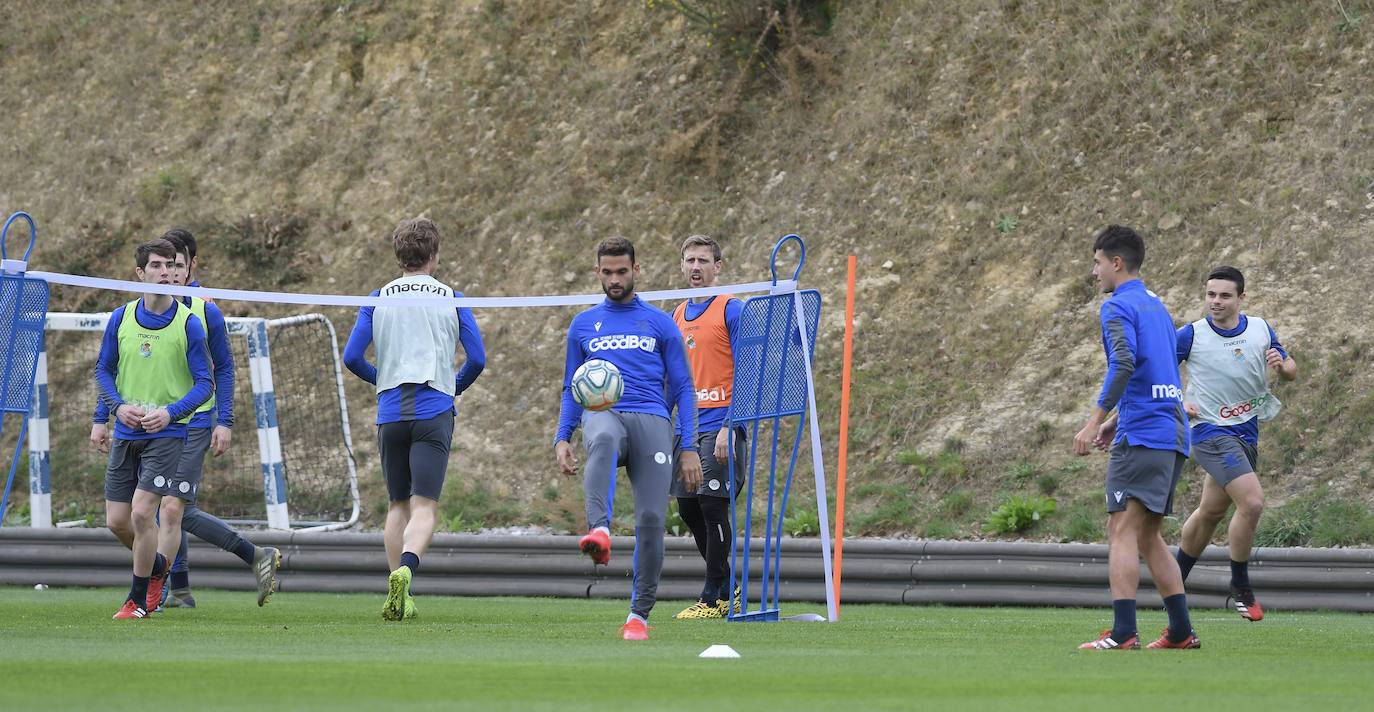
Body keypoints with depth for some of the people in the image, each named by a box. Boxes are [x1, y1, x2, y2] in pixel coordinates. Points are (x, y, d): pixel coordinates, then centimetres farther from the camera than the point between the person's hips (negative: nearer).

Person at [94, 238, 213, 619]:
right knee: (117, 521, 4)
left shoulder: (188, 324, -6)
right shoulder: (120, 319, 3)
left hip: (167, 433, -4)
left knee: (142, 513, -15)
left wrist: (170, 412, -19)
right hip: (126, 433, 4)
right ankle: (157, 567, 35)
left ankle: (139, 599, 2)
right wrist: (119, 405, -7)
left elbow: (204, 383, -4)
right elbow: (103, 370, 12)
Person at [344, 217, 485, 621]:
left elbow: (352, 358, 3)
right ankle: (405, 568, -35)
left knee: (398, 505, 15)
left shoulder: (379, 299, 7)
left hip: (391, 413, 2)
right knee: (424, 507, -7)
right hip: (434, 411, -2)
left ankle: (399, 599, 11)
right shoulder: (451, 299, 5)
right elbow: (477, 359, 2)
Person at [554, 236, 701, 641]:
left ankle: (640, 614, 1)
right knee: (603, 438, -40)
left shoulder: (661, 324, 15)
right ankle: (599, 532, -59)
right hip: (604, 416, 0)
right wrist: (562, 439, 8)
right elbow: (571, 390, 23)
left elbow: (683, 389, 14)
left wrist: (689, 448, 4)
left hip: (652, 421, 0)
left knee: (651, 518, -11)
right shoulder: (583, 326, 20)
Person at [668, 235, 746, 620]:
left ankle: (715, 598, 0)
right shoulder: (679, 315, 15)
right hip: (688, 425, 7)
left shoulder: (731, 309, -6)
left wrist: (729, 428, -18)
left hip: (720, 423, -7)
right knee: (688, 508, 8)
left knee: (713, 507, -8)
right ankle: (725, 588, 21)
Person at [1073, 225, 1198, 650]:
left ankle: (1123, 633, -21)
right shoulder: (1156, 306, 21)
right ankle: (1181, 631, 13)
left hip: (1141, 438, -9)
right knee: (1147, 536, 15)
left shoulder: (1118, 307, -7)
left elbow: (1124, 364, -22)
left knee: (1122, 530, -12)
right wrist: (1118, 420, 25)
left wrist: (1095, 421, -21)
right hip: (1173, 437, 9)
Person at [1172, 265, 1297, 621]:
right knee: (1252, 502, -22)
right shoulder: (1192, 334, -9)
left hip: (1247, 433, 6)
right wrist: (1177, 403, -14)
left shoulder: (1261, 330, 4)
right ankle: (1240, 585, -4)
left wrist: (1282, 365, -10)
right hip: (1212, 431, -6)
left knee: (1210, 512, 16)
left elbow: (1290, 370, 14)